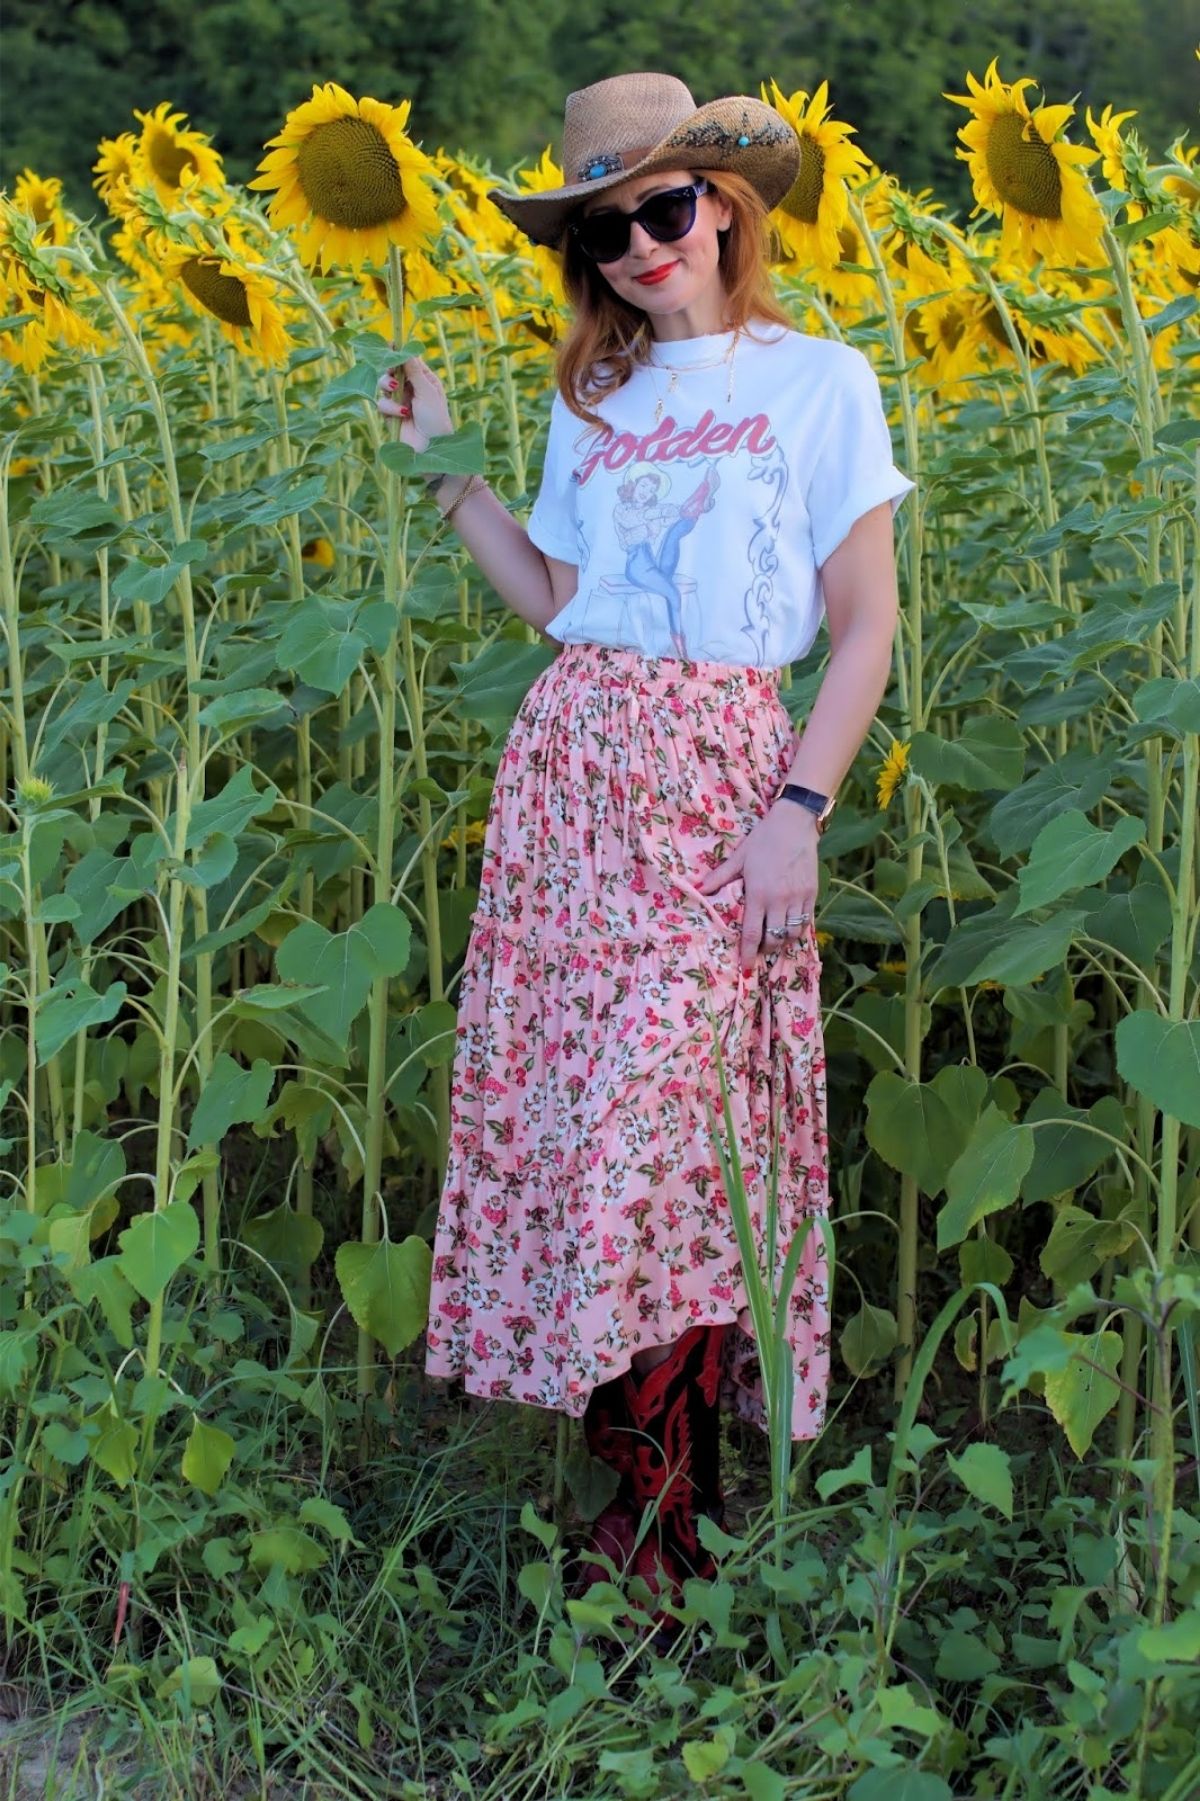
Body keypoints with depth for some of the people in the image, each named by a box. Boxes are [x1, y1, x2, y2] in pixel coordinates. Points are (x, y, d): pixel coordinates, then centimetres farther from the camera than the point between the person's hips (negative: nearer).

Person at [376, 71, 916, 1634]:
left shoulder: (819, 381, 2)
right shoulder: (591, 401, 15)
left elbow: (866, 626, -1)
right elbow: (557, 605, 13)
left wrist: (802, 806, -11)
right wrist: (447, 466, 13)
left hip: (720, 781, -5)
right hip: (568, 770, 5)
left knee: (675, 1116, -12)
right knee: (566, 1106, 1)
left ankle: (666, 1515, 0)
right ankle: (640, 1470, 13)